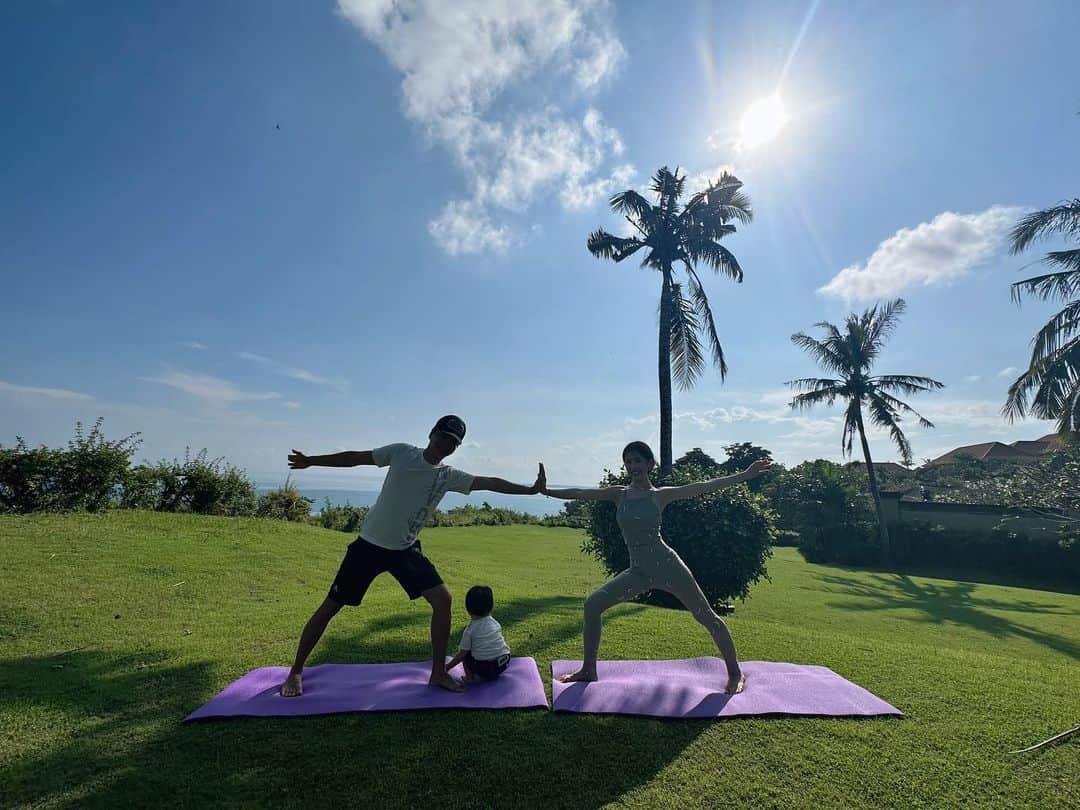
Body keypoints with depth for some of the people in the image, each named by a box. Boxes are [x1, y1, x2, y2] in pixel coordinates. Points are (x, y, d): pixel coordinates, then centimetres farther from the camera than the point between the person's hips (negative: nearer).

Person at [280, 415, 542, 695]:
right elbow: (355, 457, -2)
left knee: (443, 600, -7)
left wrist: (530, 489, -6)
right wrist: (310, 461, -1)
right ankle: (296, 672, 28)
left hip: (406, 550, 3)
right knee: (331, 606, 5)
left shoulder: (449, 476, -2)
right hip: (369, 545, -2)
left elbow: (490, 483, -3)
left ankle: (438, 672, 10)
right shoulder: (401, 452, -9)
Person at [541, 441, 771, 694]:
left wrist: (745, 474, -9)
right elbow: (581, 493, -3)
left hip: (667, 566, -3)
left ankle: (735, 673, 31)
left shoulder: (660, 495, -3)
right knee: (592, 604, -5)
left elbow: (706, 486, -6)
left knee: (705, 616, 7)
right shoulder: (619, 495, 5)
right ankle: (588, 670, 11)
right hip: (638, 572, 4)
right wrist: (545, 491, -12)